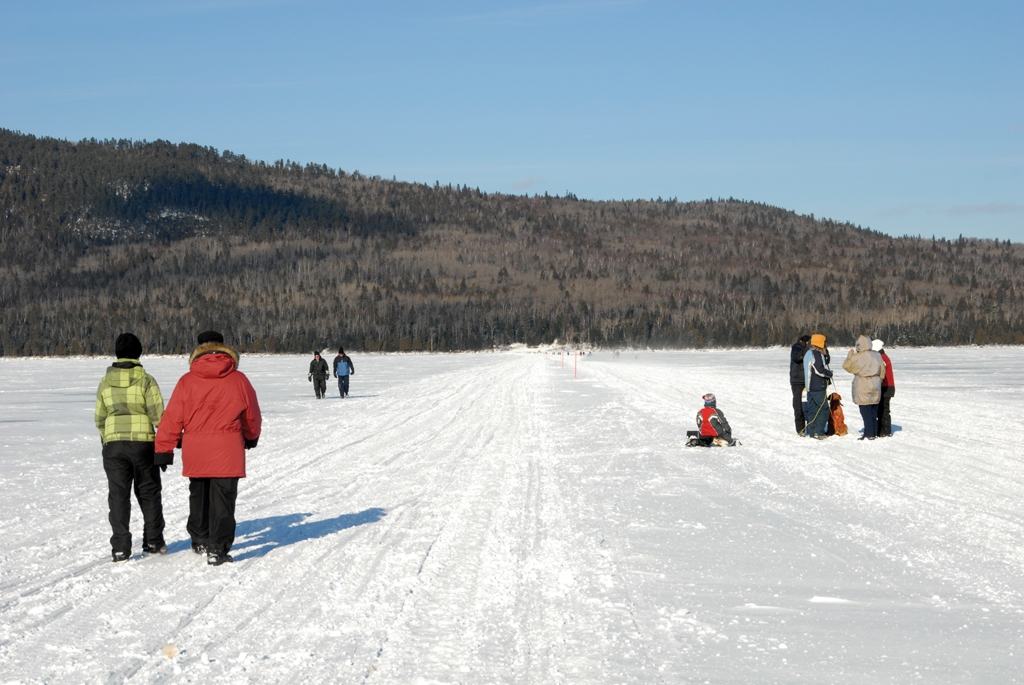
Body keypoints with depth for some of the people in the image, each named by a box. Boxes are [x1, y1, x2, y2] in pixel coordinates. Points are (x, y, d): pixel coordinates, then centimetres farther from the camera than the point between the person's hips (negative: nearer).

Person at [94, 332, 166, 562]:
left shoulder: (105, 383, 4)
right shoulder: (146, 380, -6)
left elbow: (99, 418, 11)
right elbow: (158, 414, -9)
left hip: (113, 444, 2)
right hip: (143, 442, -2)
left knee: (118, 495, 4)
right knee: (148, 492, 13)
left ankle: (120, 547, -2)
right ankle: (153, 541, 20)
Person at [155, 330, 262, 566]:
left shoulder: (187, 381, 0)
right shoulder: (238, 380, 0)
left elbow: (172, 418, -1)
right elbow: (252, 415, 12)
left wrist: (164, 449, 5)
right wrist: (251, 437, 31)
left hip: (195, 452, 2)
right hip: (227, 451, -2)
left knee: (198, 496, 20)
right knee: (222, 500, 0)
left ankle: (200, 541, 33)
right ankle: (217, 549, -7)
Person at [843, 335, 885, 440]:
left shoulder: (857, 357, -15)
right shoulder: (877, 356, 2)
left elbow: (847, 365, -1)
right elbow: (882, 371, 10)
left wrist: (850, 353, 9)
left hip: (863, 389, -6)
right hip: (875, 388, 6)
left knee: (866, 412, -1)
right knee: (874, 412, 13)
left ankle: (869, 434, -2)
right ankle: (875, 433, 19)